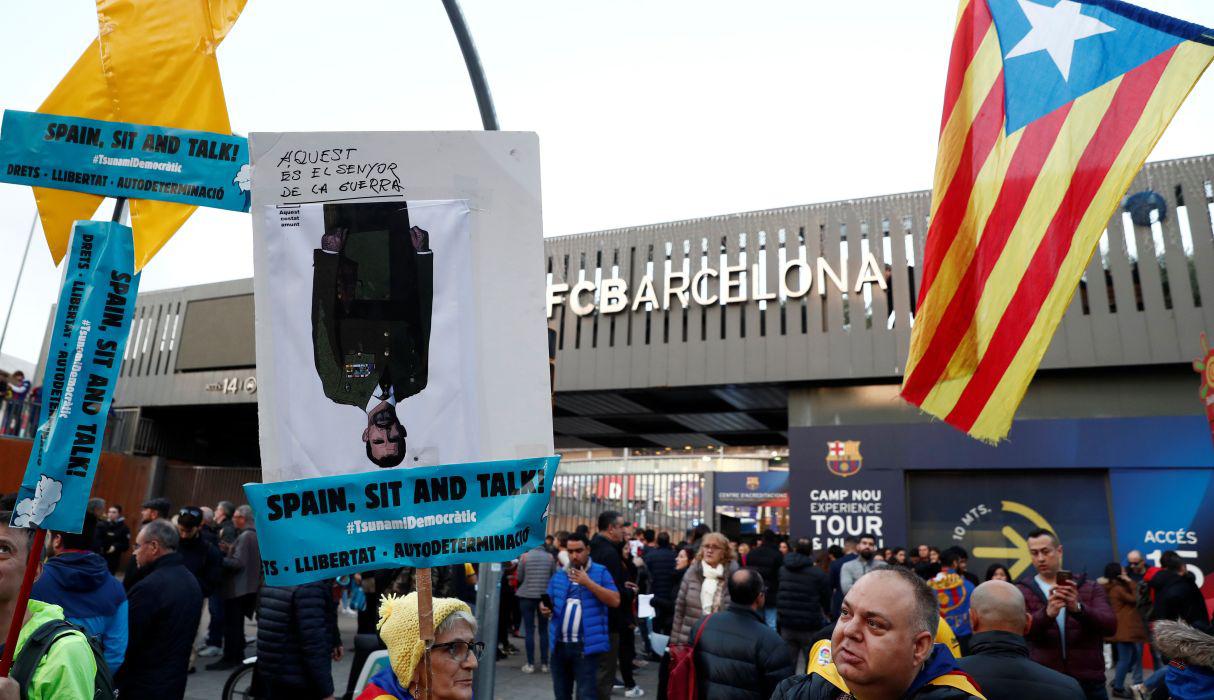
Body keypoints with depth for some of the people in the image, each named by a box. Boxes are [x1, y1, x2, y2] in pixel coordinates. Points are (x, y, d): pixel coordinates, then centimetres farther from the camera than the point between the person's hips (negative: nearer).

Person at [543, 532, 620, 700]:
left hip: (586, 646, -5)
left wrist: (588, 582, -19)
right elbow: (548, 601, 16)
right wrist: (544, 607, -8)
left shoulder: (600, 572, -3)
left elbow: (615, 601, -12)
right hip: (560, 645, 5)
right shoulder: (558, 575, 10)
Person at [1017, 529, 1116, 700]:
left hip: (1089, 684, 1)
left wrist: (1078, 608, -28)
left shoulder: (1090, 589, 6)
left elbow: (1110, 625, -9)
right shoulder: (1022, 592, 1)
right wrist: (1047, 613, -34)